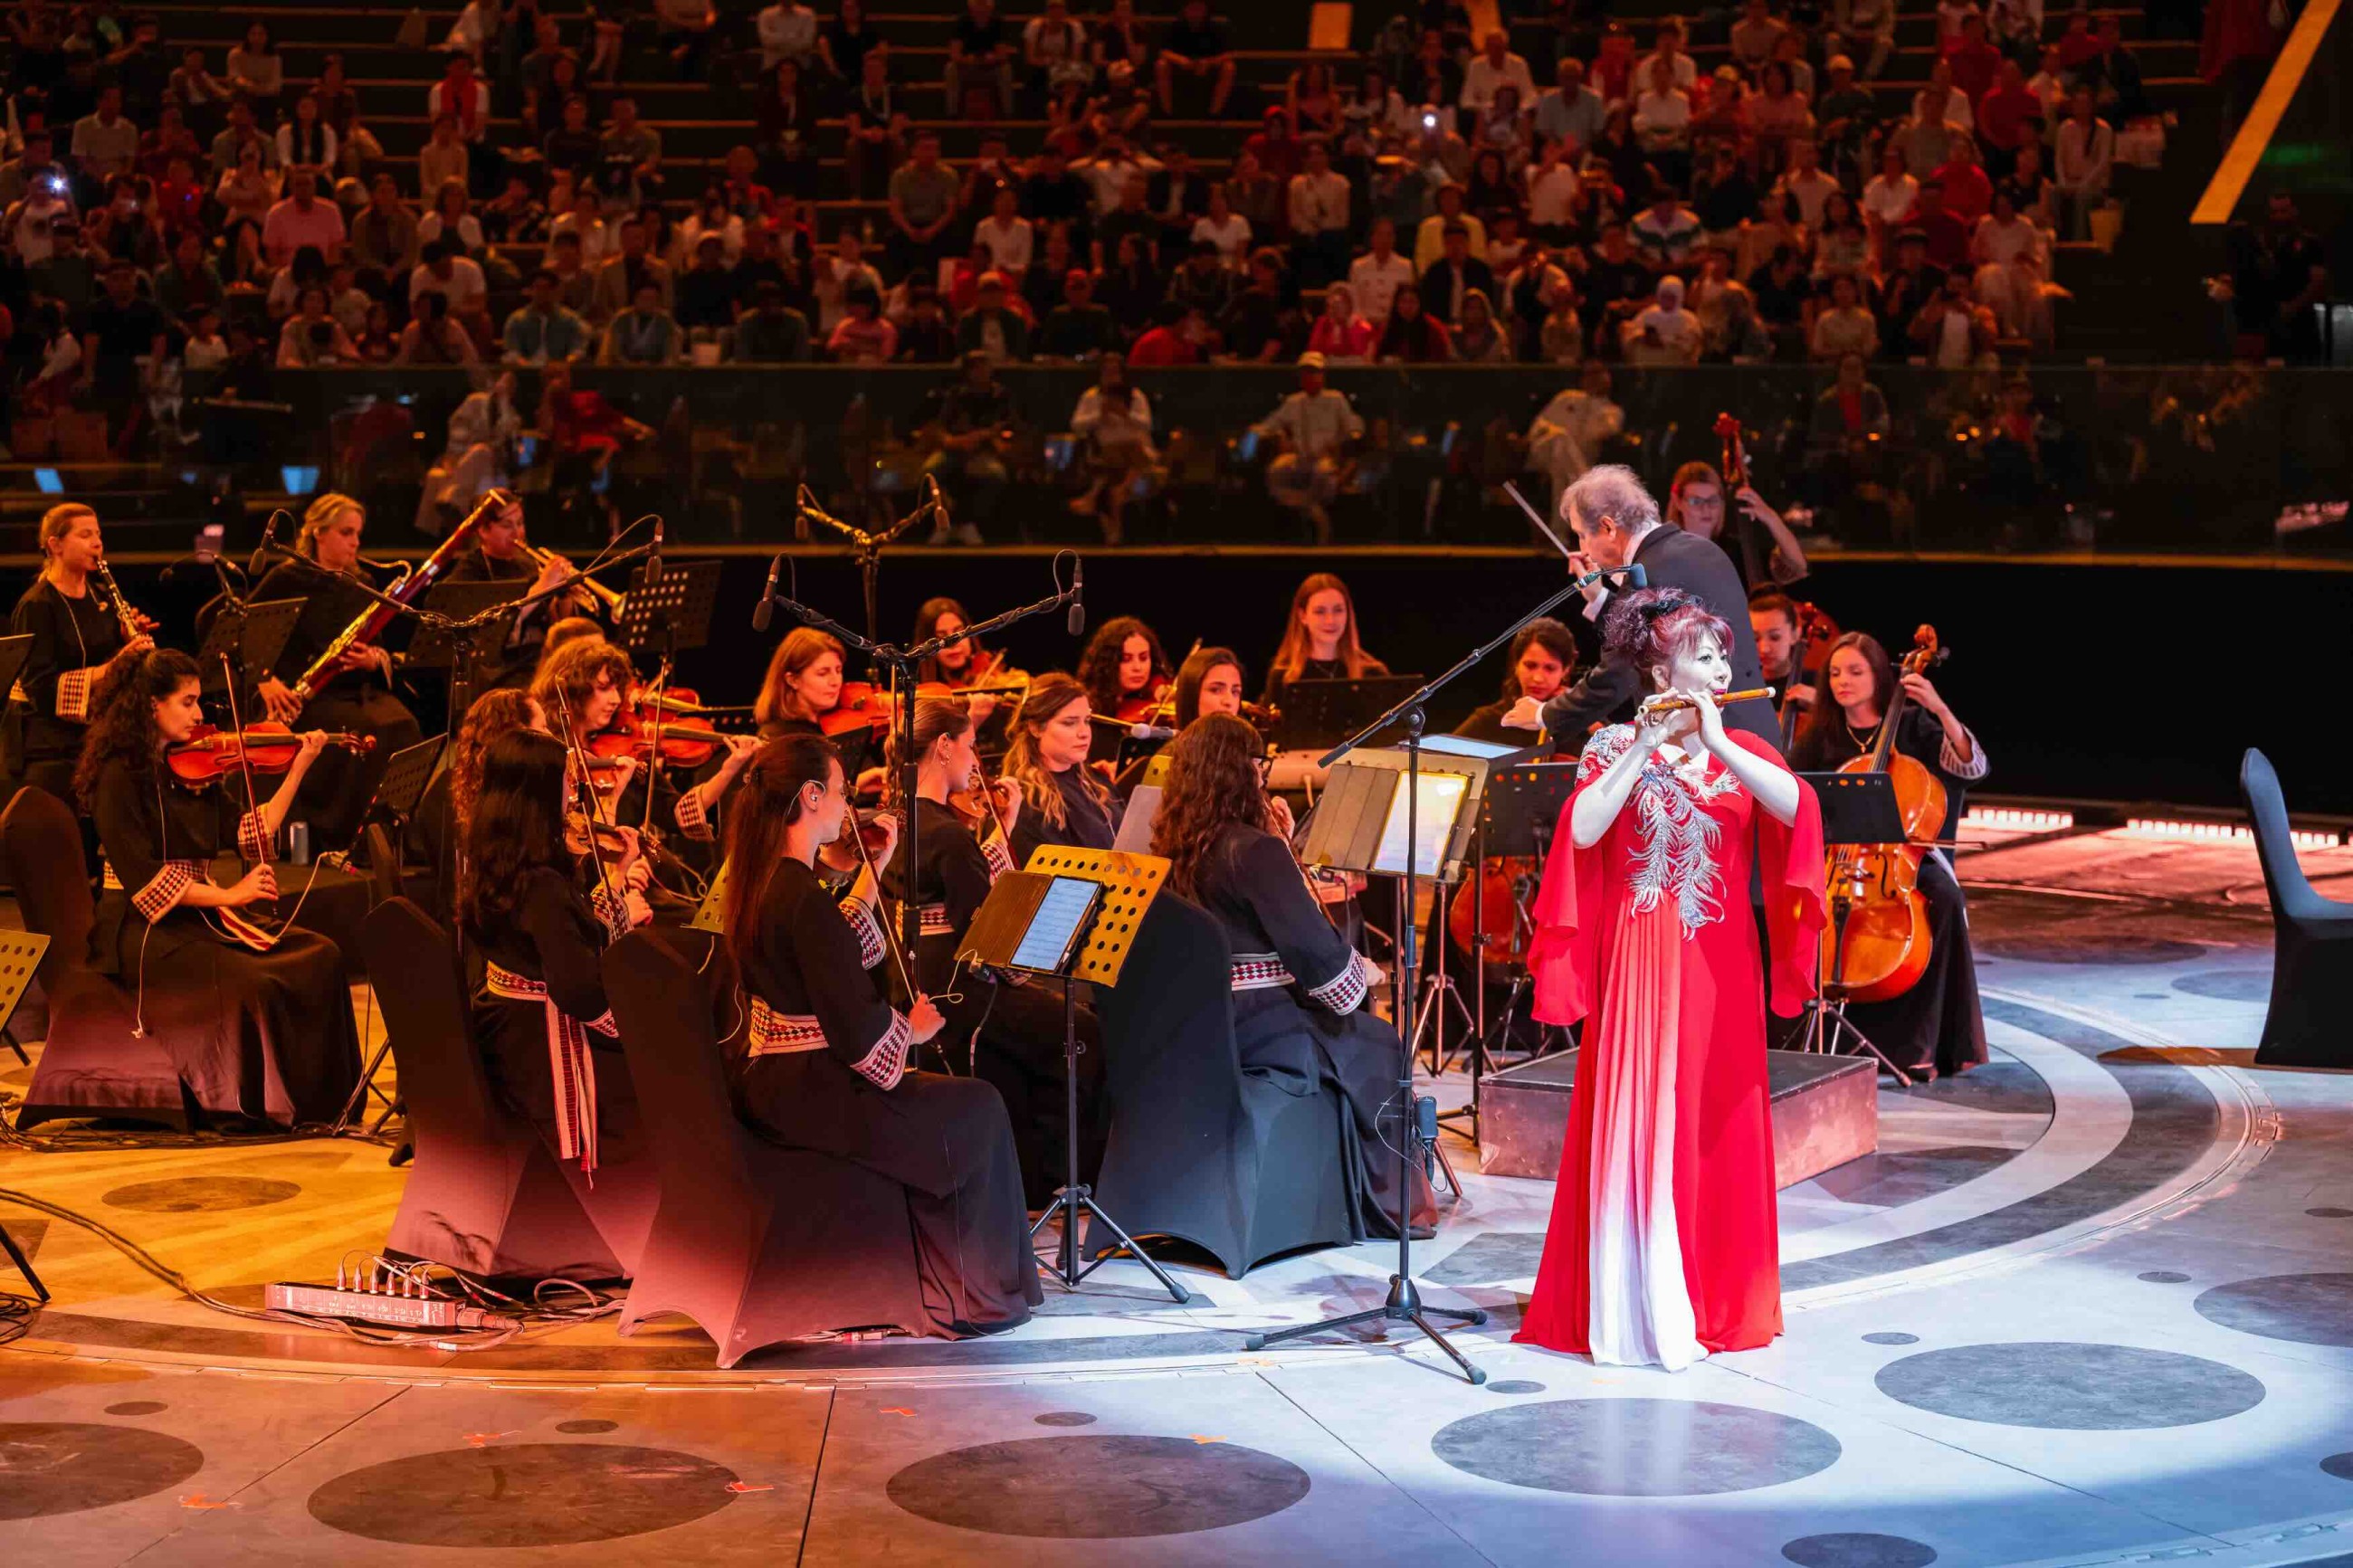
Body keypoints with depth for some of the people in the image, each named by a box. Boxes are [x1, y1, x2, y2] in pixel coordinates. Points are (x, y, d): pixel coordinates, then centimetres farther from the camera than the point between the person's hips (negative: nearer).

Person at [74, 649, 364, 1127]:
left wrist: (299, 767, 4)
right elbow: (143, 878, -19)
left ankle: (315, 1099, -8)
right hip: (143, 929, -7)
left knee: (319, 957, -12)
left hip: (199, 915, 7)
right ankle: (259, 1102, -13)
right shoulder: (120, 776, -11)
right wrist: (228, 895, -23)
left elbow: (251, 832, 7)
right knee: (251, 982, -30)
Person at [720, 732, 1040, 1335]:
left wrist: (872, 872, 19)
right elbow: (856, 1028, -23)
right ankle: (981, 1297, 15)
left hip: (768, 1085, 10)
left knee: (938, 1100, 25)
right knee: (976, 1109, 5)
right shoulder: (803, 896, -24)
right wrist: (911, 1028, -3)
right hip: (807, 1094, -10)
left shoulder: (757, 881, 6)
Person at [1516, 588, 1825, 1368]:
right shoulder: (1617, 747, 0)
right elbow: (1583, 831, -16)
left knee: (1716, 1131, 6)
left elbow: (1796, 807, -11)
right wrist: (1645, 747, -17)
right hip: (1640, 965, -3)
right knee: (1637, 1128, -5)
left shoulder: (1744, 751, 9)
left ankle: (1713, 1297, 18)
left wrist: (1716, 742, -17)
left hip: (1719, 968, 3)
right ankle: (1635, 1310, 0)